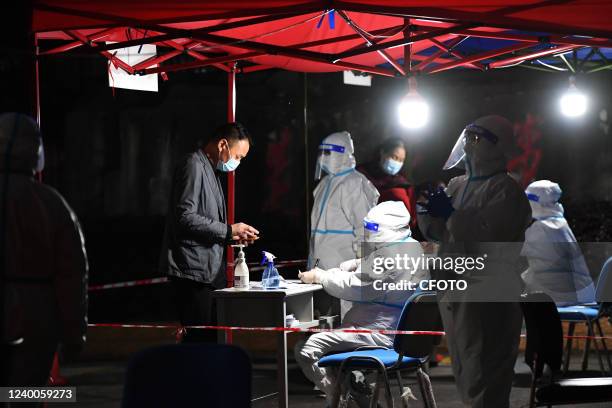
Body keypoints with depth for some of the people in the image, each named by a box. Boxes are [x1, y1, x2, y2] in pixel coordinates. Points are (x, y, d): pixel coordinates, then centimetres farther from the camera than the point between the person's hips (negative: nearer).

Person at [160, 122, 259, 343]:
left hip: (210, 270, 10)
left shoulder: (210, 170, 21)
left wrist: (231, 236, 11)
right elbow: (185, 218, -20)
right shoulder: (193, 166, -10)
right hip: (193, 269, -10)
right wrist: (228, 230, -15)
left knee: (211, 338, 8)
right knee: (199, 337, -11)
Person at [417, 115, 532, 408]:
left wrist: (450, 214, -15)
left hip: (487, 295, -8)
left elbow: (489, 237, -20)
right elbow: (435, 230, 12)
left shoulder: (505, 189, -8)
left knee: (484, 378, -4)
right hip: (453, 291, 8)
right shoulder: (457, 184, 14)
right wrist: (428, 210, -7)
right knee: (465, 374, 17)